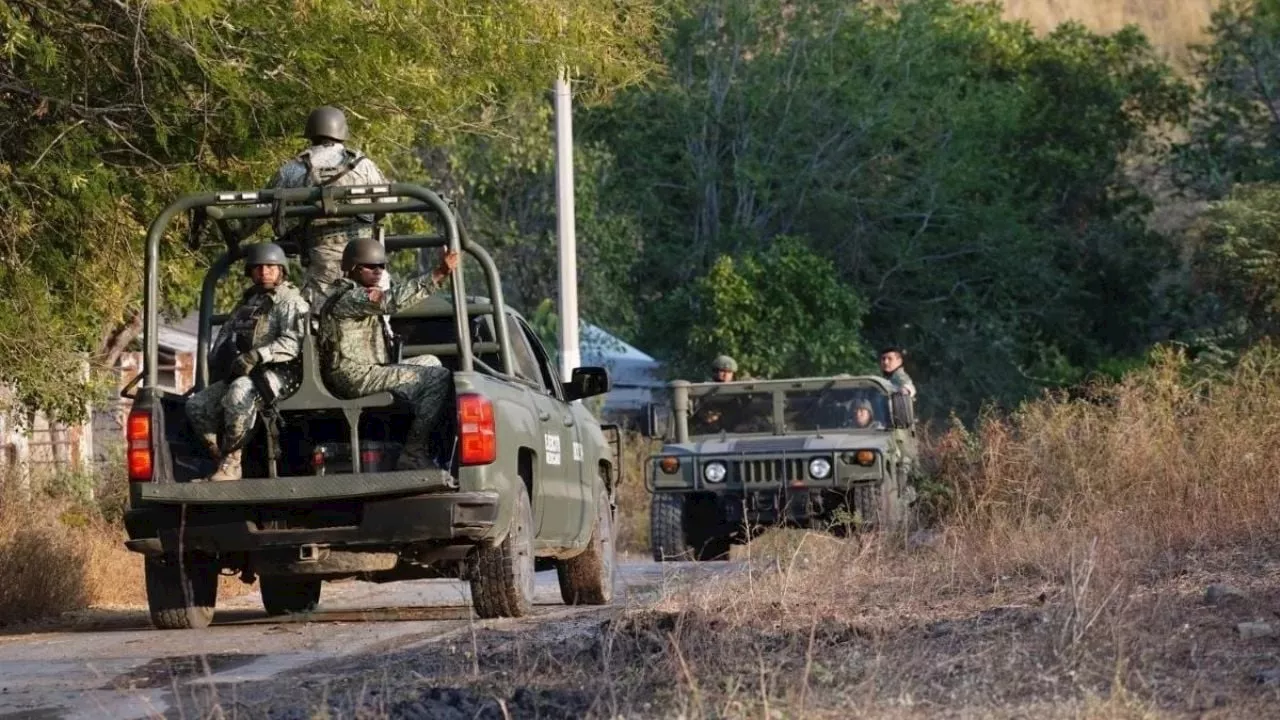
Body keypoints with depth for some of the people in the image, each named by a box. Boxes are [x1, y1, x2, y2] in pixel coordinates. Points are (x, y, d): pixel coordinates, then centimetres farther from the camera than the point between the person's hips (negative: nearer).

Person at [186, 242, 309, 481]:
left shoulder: (291, 302, -1)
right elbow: (226, 334, 26)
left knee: (239, 392, -39)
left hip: (279, 374, -8)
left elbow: (292, 343, -16)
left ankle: (231, 463, -32)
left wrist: (256, 357, -27)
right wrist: (222, 360, 3)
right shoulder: (247, 302, 23)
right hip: (241, 374, 8)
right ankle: (220, 460, -12)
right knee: (197, 404, -11)